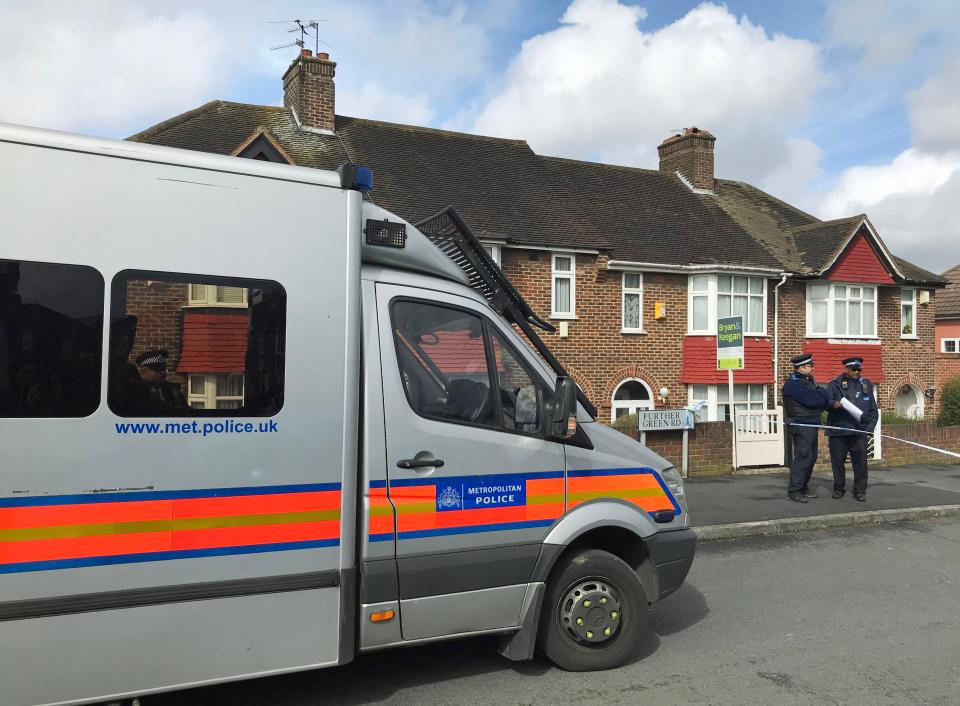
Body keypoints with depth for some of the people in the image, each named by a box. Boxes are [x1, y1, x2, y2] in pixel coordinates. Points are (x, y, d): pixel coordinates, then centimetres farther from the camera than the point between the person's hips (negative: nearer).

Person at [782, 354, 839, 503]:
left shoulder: (808, 380, 17)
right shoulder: (794, 383, -15)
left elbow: (822, 396, 11)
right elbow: (810, 400, -22)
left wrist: (831, 402, -10)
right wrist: (824, 397, -3)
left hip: (811, 424, 10)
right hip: (801, 425, -10)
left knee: (811, 457, 14)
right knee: (802, 456, -11)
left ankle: (803, 487, 24)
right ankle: (793, 490, -7)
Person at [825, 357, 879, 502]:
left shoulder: (866, 385, 11)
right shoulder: (835, 384, 1)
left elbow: (873, 410, 13)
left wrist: (869, 427, 2)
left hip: (859, 431, 2)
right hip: (838, 431, -2)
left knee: (860, 462, 0)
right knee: (838, 461, 7)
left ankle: (860, 491, 10)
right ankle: (838, 488, 22)